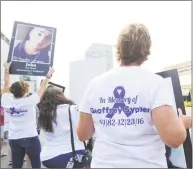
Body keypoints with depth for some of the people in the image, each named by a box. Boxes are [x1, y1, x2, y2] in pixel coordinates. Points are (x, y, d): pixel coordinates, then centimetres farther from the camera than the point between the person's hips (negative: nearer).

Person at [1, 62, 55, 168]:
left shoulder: (6, 101, -4)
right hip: (30, 138, -5)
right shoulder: (29, 101, -15)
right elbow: (42, 88, -6)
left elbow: (7, 84, 9)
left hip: (13, 139, 5)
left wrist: (6, 69, 21)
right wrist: (48, 75, 5)